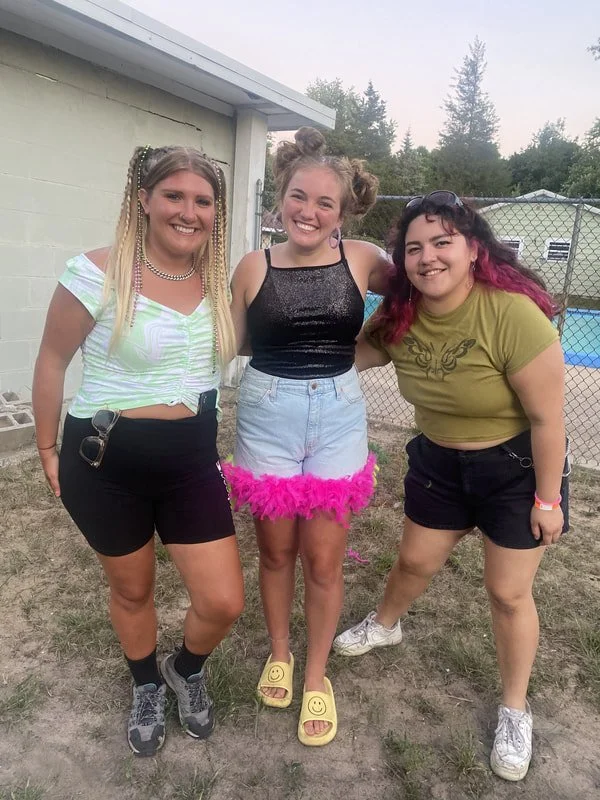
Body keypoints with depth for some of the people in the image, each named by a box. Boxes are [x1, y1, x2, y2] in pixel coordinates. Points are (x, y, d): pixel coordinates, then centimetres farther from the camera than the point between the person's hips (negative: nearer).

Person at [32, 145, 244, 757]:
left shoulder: (219, 283, 1)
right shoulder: (98, 273, -14)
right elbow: (52, 362, -3)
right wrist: (48, 449, 2)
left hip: (191, 460, 4)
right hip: (107, 461, -3)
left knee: (223, 603, 1)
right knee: (132, 591, 17)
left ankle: (186, 671, 38)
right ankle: (146, 687, 50)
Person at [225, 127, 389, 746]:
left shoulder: (362, 259, -2)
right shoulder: (254, 266, -2)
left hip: (337, 417, 0)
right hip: (267, 415, 0)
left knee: (323, 560, 9)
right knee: (275, 550, 15)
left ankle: (316, 675, 33)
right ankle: (279, 654, 41)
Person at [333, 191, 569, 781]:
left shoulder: (513, 314, -30)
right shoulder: (400, 316, -13)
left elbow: (547, 418, -22)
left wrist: (547, 499, -15)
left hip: (516, 466, -4)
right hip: (438, 460, 5)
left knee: (508, 592, 7)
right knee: (414, 560, 20)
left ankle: (515, 711, 33)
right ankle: (384, 625, 53)